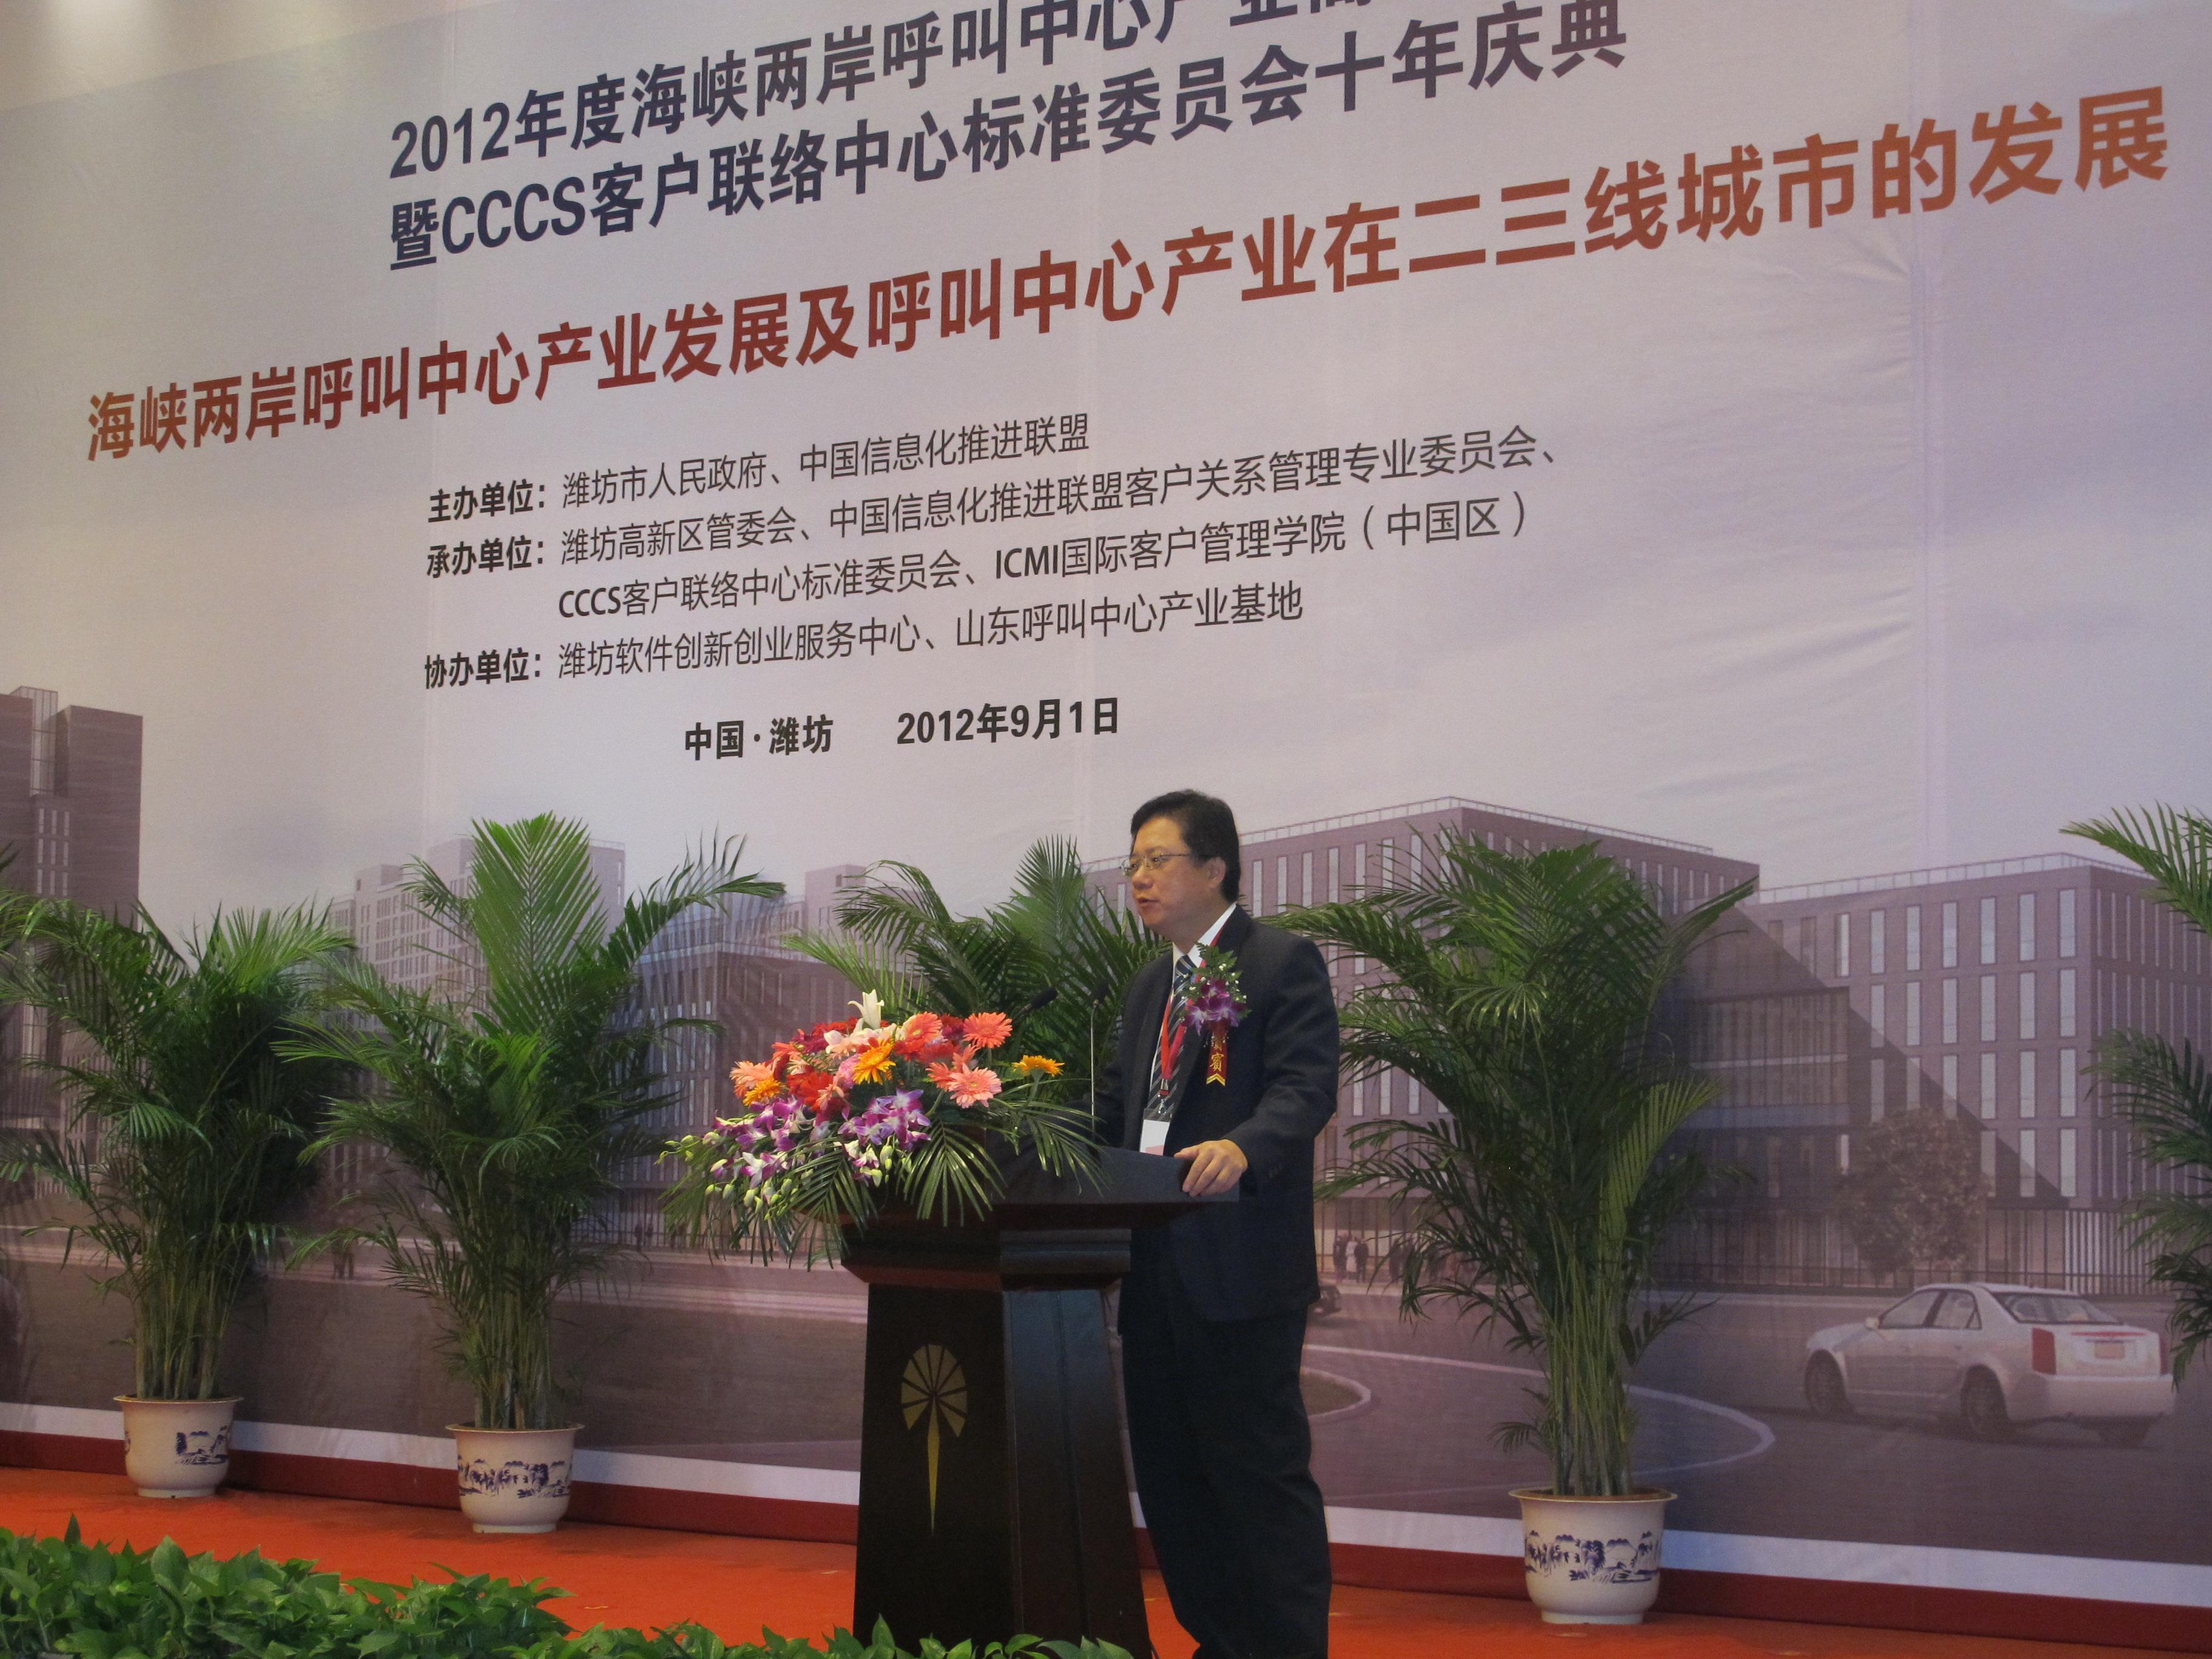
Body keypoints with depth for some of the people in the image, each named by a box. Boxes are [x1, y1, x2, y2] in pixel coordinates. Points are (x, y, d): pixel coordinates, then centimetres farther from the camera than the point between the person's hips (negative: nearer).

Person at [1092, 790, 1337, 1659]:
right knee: (1169, 1472, 13)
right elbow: (1113, 1106, 22)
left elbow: (1306, 1085, -17)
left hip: (1238, 1267, -9)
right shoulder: (1151, 985, 21)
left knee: (1261, 1472, -6)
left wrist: (1239, 1148, -34)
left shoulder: (1283, 962, -5)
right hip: (1154, 1265, 9)